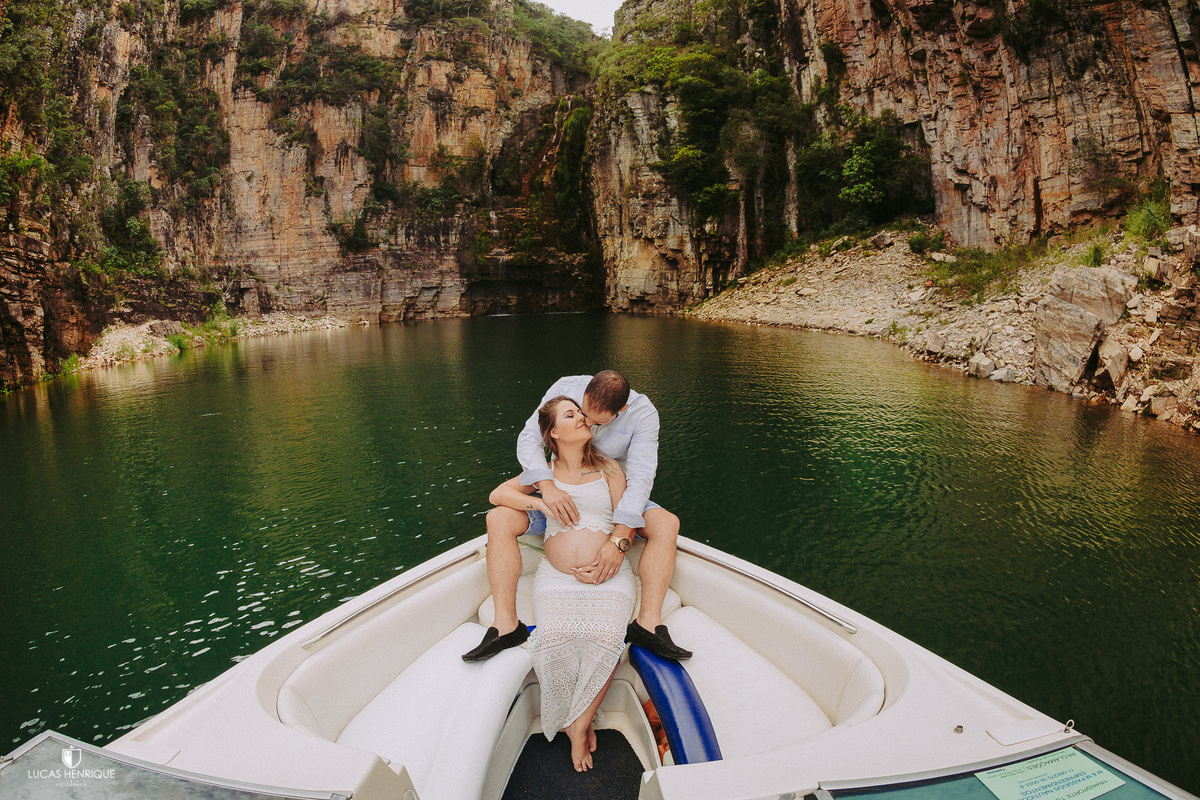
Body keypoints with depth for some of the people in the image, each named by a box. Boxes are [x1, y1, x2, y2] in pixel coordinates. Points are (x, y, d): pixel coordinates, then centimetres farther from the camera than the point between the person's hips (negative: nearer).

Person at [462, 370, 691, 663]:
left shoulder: (643, 413, -21)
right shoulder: (565, 388, -18)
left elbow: (641, 476, -28)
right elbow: (528, 438, -21)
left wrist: (619, 540, -39)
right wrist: (547, 486, -40)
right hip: (557, 495, 1)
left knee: (667, 523, -26)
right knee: (498, 520, -23)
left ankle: (648, 623, -27)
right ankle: (506, 624, -24)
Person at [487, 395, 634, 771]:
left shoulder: (608, 469, 10)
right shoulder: (544, 473, 13)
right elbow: (497, 494, 13)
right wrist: (541, 502, -2)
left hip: (608, 574, 0)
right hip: (557, 577, 1)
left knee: (605, 638, -29)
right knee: (555, 639, -28)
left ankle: (579, 725, -8)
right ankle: (579, 722, -5)